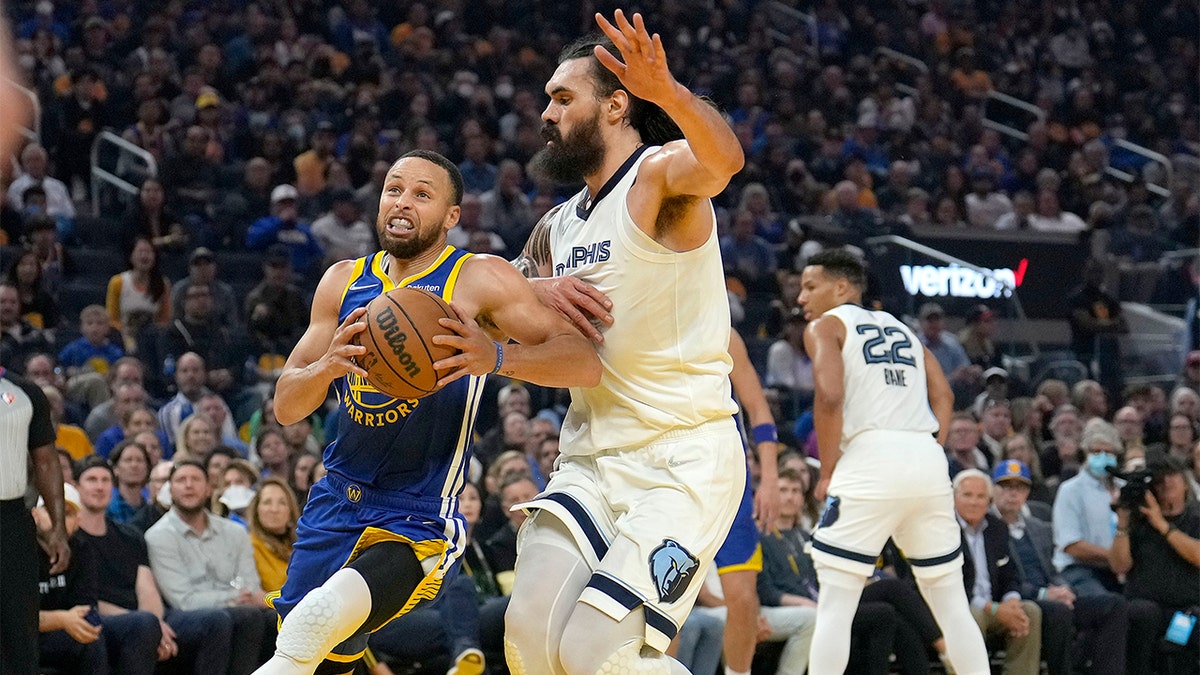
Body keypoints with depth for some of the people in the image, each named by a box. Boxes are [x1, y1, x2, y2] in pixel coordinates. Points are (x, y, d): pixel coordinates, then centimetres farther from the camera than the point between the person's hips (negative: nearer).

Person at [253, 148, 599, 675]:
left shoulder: (478, 280, -9)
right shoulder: (344, 281, 7)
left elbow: (585, 364, -18)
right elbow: (285, 407, 6)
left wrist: (498, 357, -37)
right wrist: (326, 367, -16)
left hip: (419, 526, -6)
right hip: (335, 505, 6)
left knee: (316, 620, -31)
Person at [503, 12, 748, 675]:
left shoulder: (660, 174, -9)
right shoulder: (556, 228, 16)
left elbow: (723, 160, -32)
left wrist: (669, 93, -53)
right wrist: (535, 291, -2)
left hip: (684, 457, -7)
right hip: (592, 460, 8)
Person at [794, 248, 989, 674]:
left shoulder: (825, 326, 7)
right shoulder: (900, 327, 26)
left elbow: (830, 397, -9)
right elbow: (943, 395, 15)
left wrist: (827, 472, -2)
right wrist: (930, 452, 14)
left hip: (872, 458, -6)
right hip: (929, 460, 6)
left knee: (835, 602, -2)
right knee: (951, 601, 14)